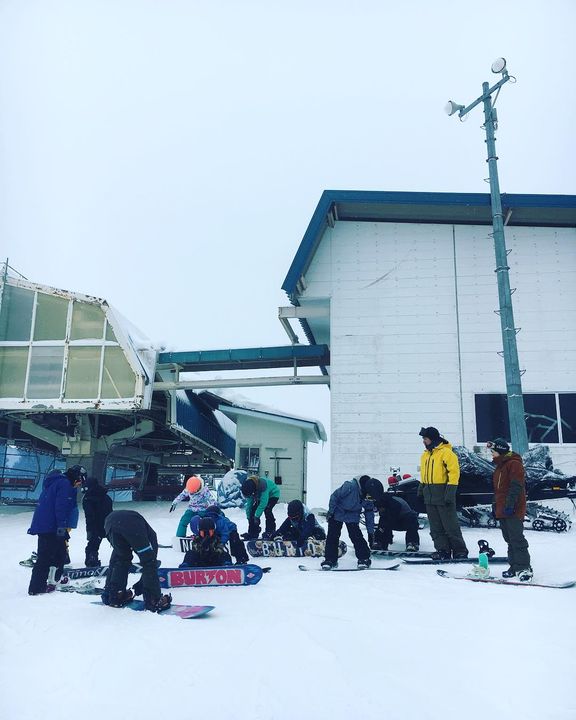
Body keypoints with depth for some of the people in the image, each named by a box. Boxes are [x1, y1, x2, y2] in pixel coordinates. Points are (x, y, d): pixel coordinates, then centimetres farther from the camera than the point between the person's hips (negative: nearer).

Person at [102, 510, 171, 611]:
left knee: (120, 559, 29)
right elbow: (150, 563, 38)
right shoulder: (151, 535, 38)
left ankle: (113, 595, 31)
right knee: (149, 562, 12)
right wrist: (137, 589, 50)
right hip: (132, 524, -5)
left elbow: (113, 562, 53)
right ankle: (154, 601, 12)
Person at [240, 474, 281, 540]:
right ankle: (252, 533, 2)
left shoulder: (263, 485, -42)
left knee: (267, 509, -25)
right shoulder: (249, 488, -21)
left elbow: (263, 502, -40)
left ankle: (270, 532, -11)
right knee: (253, 510, -7)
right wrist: (248, 516, -11)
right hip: (260, 496, 6)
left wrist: (257, 516, -37)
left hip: (273, 494, -6)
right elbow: (249, 503, -11)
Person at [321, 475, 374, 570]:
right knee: (332, 537, -5)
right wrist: (330, 511, -14)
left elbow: (369, 514, -2)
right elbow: (334, 496, -22)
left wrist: (370, 532, 0)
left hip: (353, 517, 3)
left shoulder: (369, 498, -15)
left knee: (357, 537, -6)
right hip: (338, 513, -3)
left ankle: (364, 559, 8)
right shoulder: (350, 486, -35)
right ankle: (330, 560, 5)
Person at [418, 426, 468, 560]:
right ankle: (442, 550, 15)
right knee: (436, 527, 9)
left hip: (443, 494, -8)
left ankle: (460, 551, 9)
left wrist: (450, 491, -19)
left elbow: (454, 472, -14)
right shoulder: (425, 455, 15)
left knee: (450, 525, -2)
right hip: (429, 495, 8)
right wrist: (421, 487, 17)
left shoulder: (446, 452, -10)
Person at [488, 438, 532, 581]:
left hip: (513, 510, -10)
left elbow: (516, 486, -18)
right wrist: (496, 506, 22)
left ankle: (524, 568, -5)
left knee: (516, 539, -9)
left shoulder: (514, 463, -10)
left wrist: (510, 505, -22)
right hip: (502, 510, 10)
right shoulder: (499, 466, 20)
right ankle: (515, 566, 18)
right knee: (509, 539, 12)